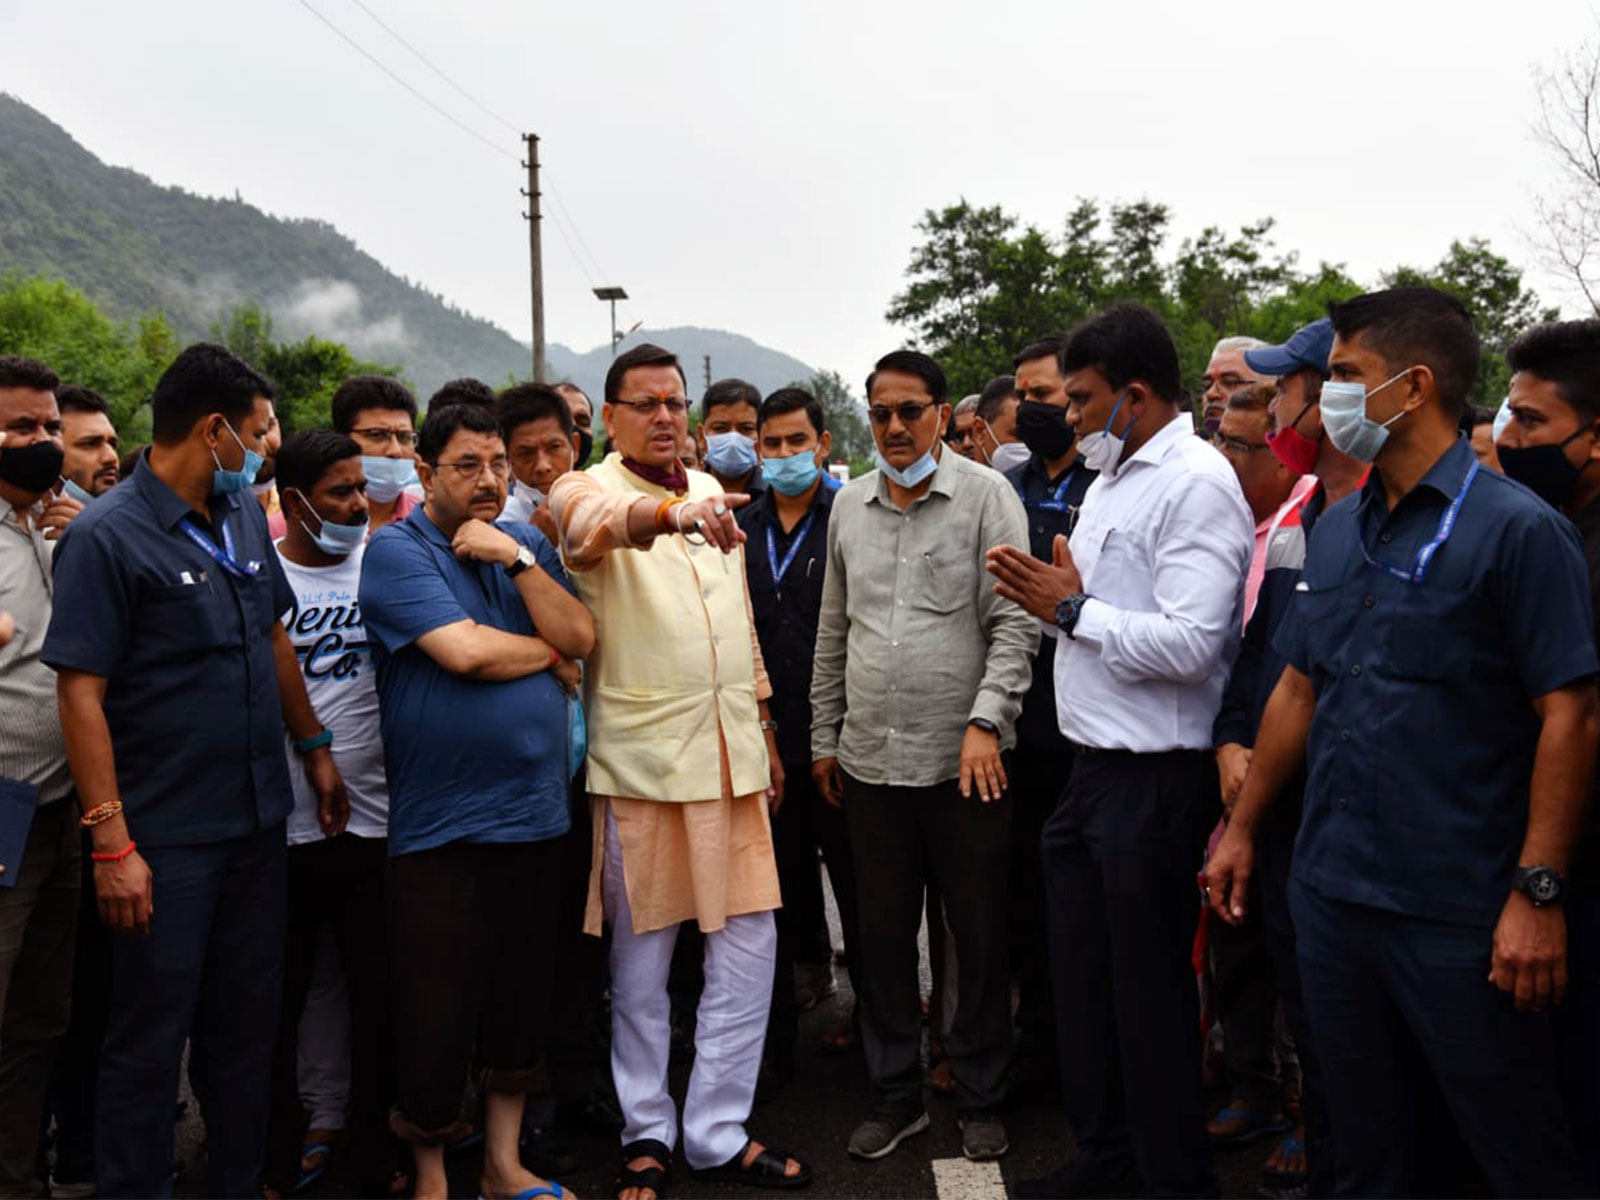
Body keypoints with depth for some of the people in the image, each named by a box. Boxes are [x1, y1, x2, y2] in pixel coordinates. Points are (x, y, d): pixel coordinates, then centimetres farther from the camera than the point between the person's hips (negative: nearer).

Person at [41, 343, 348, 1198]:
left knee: (247, 1026, 16)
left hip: (256, 822, 7)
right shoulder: (106, 537, -13)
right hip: (165, 838, -7)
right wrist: (112, 843, -18)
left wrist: (314, 748, 17)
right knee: (149, 1040, 5)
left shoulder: (244, 512, 8)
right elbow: (81, 695, -15)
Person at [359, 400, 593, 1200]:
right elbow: (462, 651, -20)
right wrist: (549, 654, -4)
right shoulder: (397, 550, -7)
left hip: (535, 815, 5)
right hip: (441, 827, -5)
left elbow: (581, 638, -1)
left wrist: (516, 558, -12)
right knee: (438, 1014, 5)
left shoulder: (526, 543, 10)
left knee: (523, 1006, 15)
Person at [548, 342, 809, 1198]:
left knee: (747, 946, 7)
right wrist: (671, 514, -51)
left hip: (731, 753, 5)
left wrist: (765, 728, 19)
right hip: (641, 758, -5)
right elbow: (602, 524, -31)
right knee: (642, 958, 6)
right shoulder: (586, 492, -4)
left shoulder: (712, 493, 14)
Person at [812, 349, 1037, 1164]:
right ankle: (895, 1093, 27)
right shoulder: (848, 506, 10)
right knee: (882, 934, 12)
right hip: (869, 759, 4)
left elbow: (1014, 624, -7)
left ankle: (981, 1098, 24)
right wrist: (823, 738, 15)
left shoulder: (987, 495, -3)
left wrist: (986, 721, -17)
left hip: (963, 759, -4)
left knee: (979, 937, 7)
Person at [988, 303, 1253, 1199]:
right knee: (1083, 975, 19)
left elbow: (1189, 645, -25)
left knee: (1150, 988, 5)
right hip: (1094, 764, 9)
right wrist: (1050, 597, 1)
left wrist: (1072, 609, -15)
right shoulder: (1113, 478, 15)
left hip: (1156, 779, -9)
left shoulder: (1197, 484, -15)